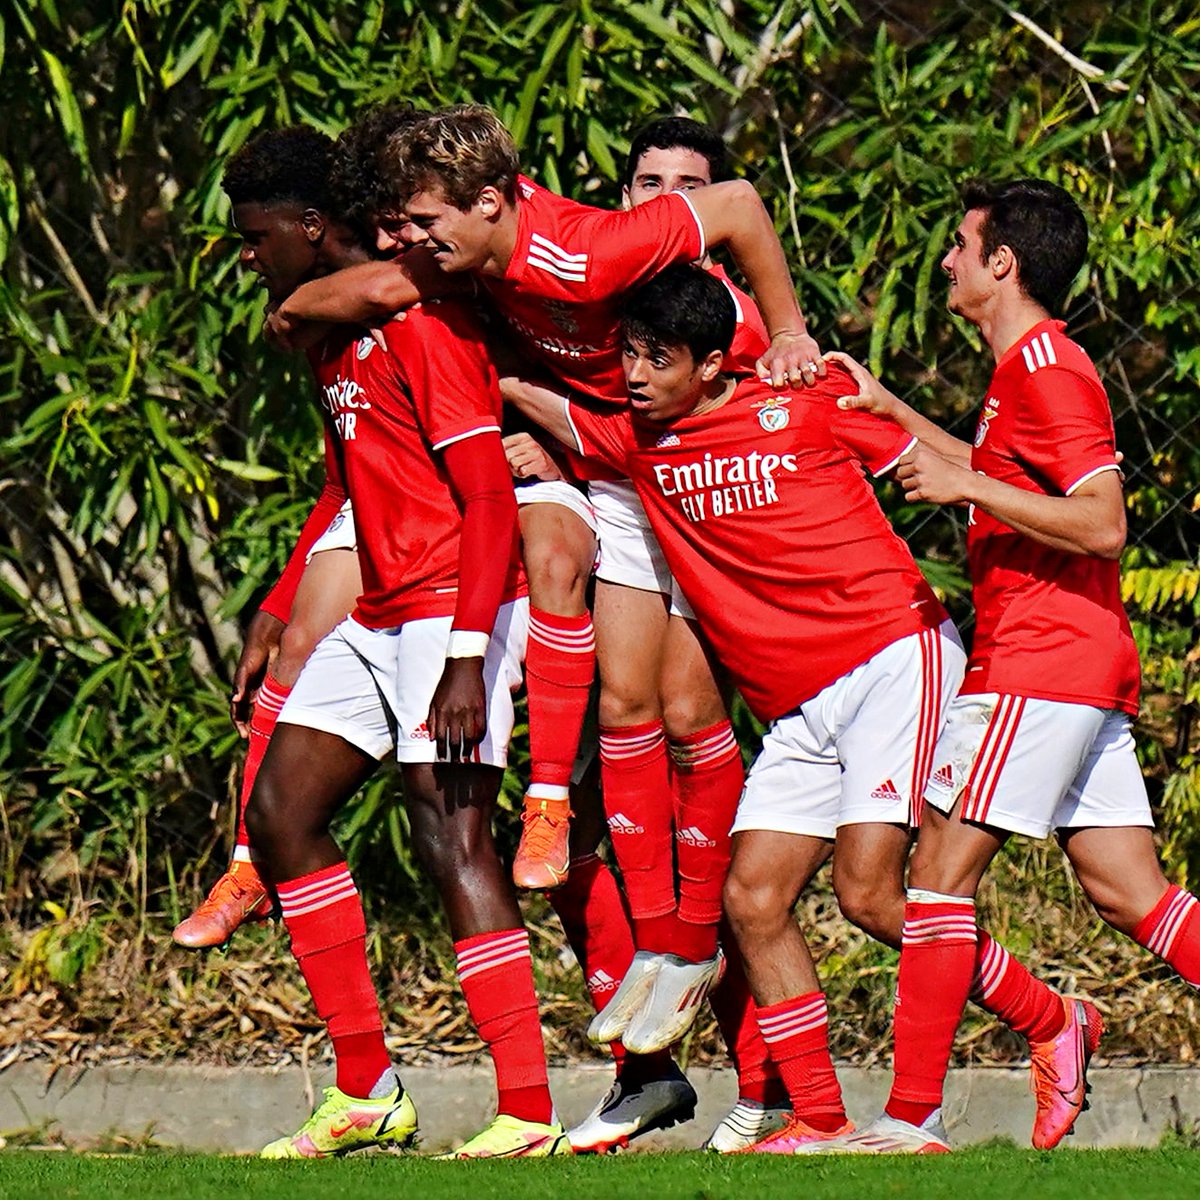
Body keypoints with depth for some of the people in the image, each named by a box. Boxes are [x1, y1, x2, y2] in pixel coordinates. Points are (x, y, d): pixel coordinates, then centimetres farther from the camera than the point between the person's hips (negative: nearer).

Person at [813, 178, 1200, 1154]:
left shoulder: (1045, 367, -12)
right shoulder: (1032, 365, 19)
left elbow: (1101, 524, -20)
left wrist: (964, 486, -19)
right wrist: (888, 408, 32)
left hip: (1038, 663, -10)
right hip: (1085, 669, 10)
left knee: (943, 864, -8)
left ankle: (912, 1115, -8)